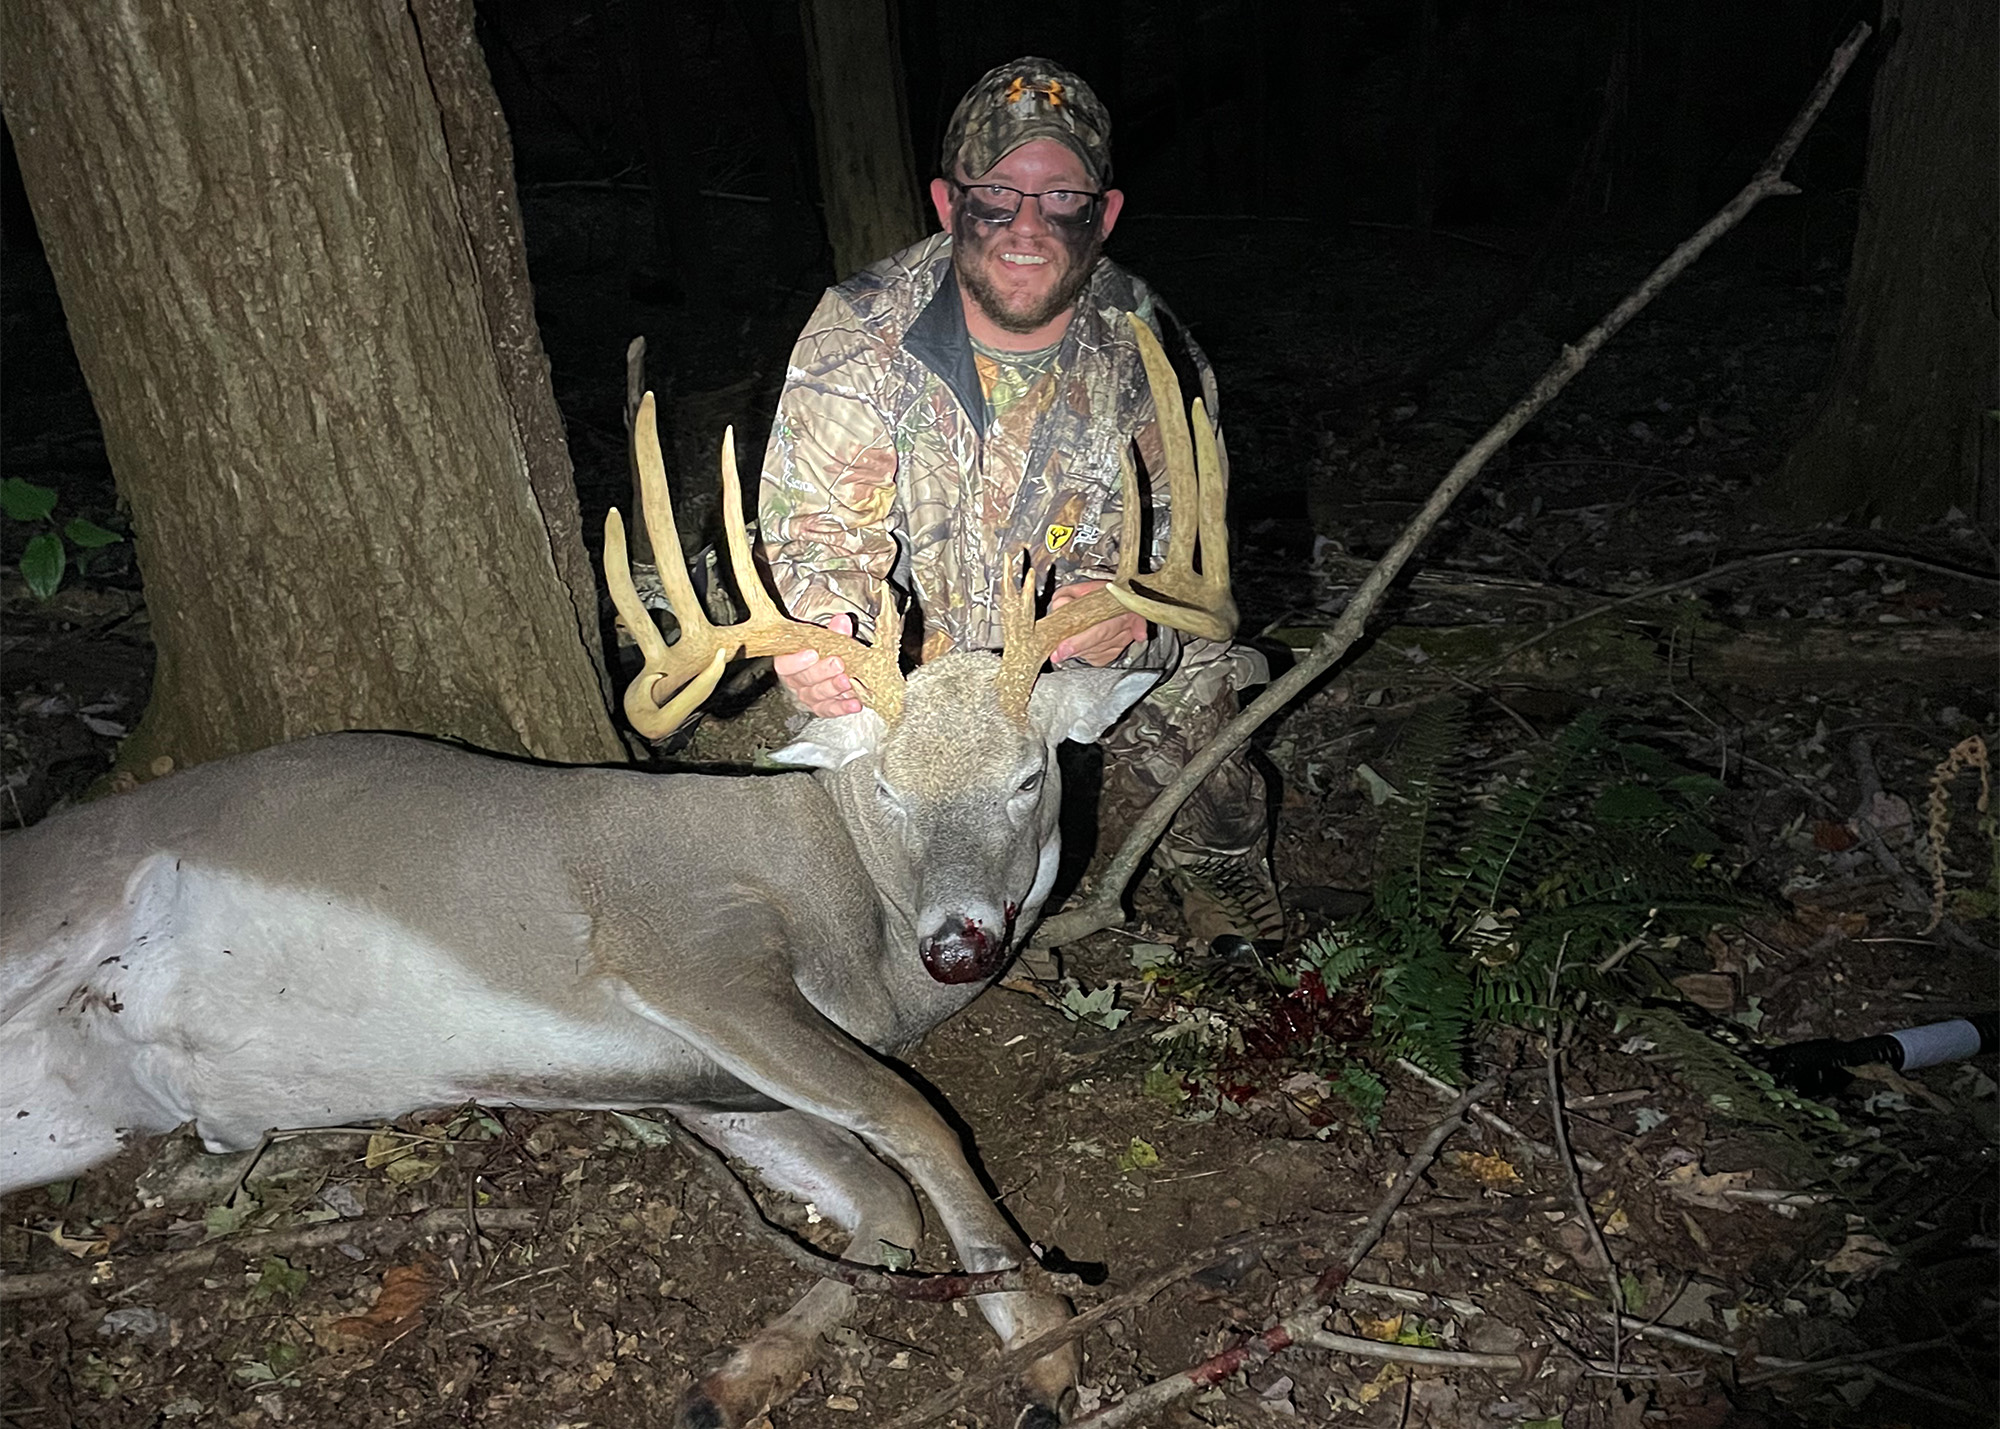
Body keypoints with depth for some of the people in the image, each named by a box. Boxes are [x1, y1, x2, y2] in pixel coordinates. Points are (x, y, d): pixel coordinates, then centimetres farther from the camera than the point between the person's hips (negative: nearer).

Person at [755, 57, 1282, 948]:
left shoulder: (1150, 357, -10)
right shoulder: (857, 338, -14)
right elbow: (819, 526, -16)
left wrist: (1134, 620, -38)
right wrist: (820, 631, -41)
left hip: (1111, 675, 2)